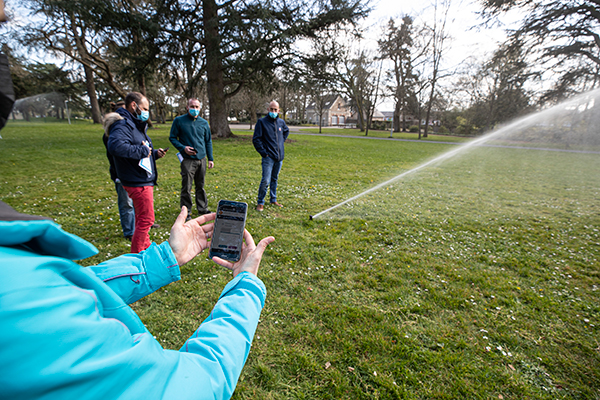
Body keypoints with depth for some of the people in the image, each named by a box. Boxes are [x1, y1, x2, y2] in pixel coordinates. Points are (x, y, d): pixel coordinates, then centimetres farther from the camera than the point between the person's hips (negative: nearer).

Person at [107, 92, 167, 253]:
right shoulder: (123, 125, -17)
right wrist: (142, 151, -27)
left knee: (142, 218, 21)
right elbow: (115, 146, -38)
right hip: (138, 182, -11)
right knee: (146, 219, -4)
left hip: (145, 180, 11)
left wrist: (155, 153, 6)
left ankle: (145, 248, 37)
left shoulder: (136, 125, 16)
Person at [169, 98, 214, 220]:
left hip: (202, 159, 3)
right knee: (186, 187, -1)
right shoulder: (179, 121, 0)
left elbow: (208, 141, 16)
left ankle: (202, 208, 24)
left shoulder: (204, 123, 11)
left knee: (201, 186, 12)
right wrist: (183, 148, -13)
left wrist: (210, 158, 12)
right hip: (188, 160, -3)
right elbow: (172, 138, 4)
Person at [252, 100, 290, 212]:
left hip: (279, 156, 5)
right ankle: (260, 202, 6)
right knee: (266, 181, -9)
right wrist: (263, 152, -11)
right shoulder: (262, 122, -6)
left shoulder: (281, 122, 8)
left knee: (275, 179, 15)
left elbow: (286, 131, 31)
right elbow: (256, 139, -8)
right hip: (268, 157, -5)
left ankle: (273, 200, 28)